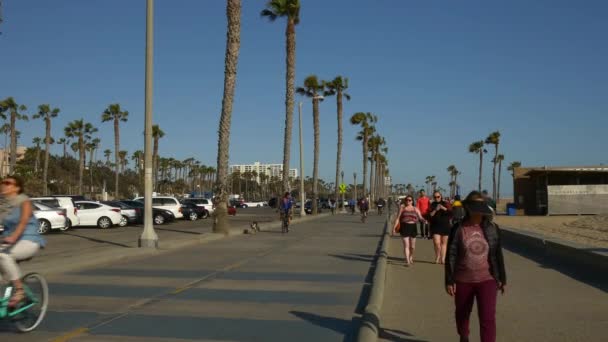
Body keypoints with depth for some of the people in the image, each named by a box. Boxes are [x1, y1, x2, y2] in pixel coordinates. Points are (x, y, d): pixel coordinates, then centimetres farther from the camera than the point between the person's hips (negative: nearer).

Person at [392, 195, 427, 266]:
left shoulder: (415, 209, 8)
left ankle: (411, 257, 38)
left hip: (413, 227, 2)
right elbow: (398, 218, 5)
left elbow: (420, 218, 1)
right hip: (404, 227, -2)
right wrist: (394, 227, -2)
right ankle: (407, 261, -7)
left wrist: (424, 220, -21)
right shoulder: (402, 208, 5)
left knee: (412, 246, 11)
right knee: (406, 245, -9)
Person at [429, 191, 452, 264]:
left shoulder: (445, 204, 8)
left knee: (444, 243, 3)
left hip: (445, 226, 1)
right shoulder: (432, 205, 7)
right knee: (437, 243, -12)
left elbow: (451, 212, -4)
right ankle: (437, 257, 10)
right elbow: (429, 215, -3)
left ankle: (442, 258, 10)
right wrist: (435, 210, -14)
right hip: (435, 226, -1)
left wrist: (444, 208, -16)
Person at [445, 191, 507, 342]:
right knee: (462, 314, 19)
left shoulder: (492, 228, -3)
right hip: (463, 281, 0)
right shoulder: (458, 229, -9)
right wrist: (449, 281, -7)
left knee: (488, 318, -10)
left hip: (486, 280, 0)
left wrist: (502, 279, 7)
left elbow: (498, 255, 4)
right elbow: (451, 256, -6)